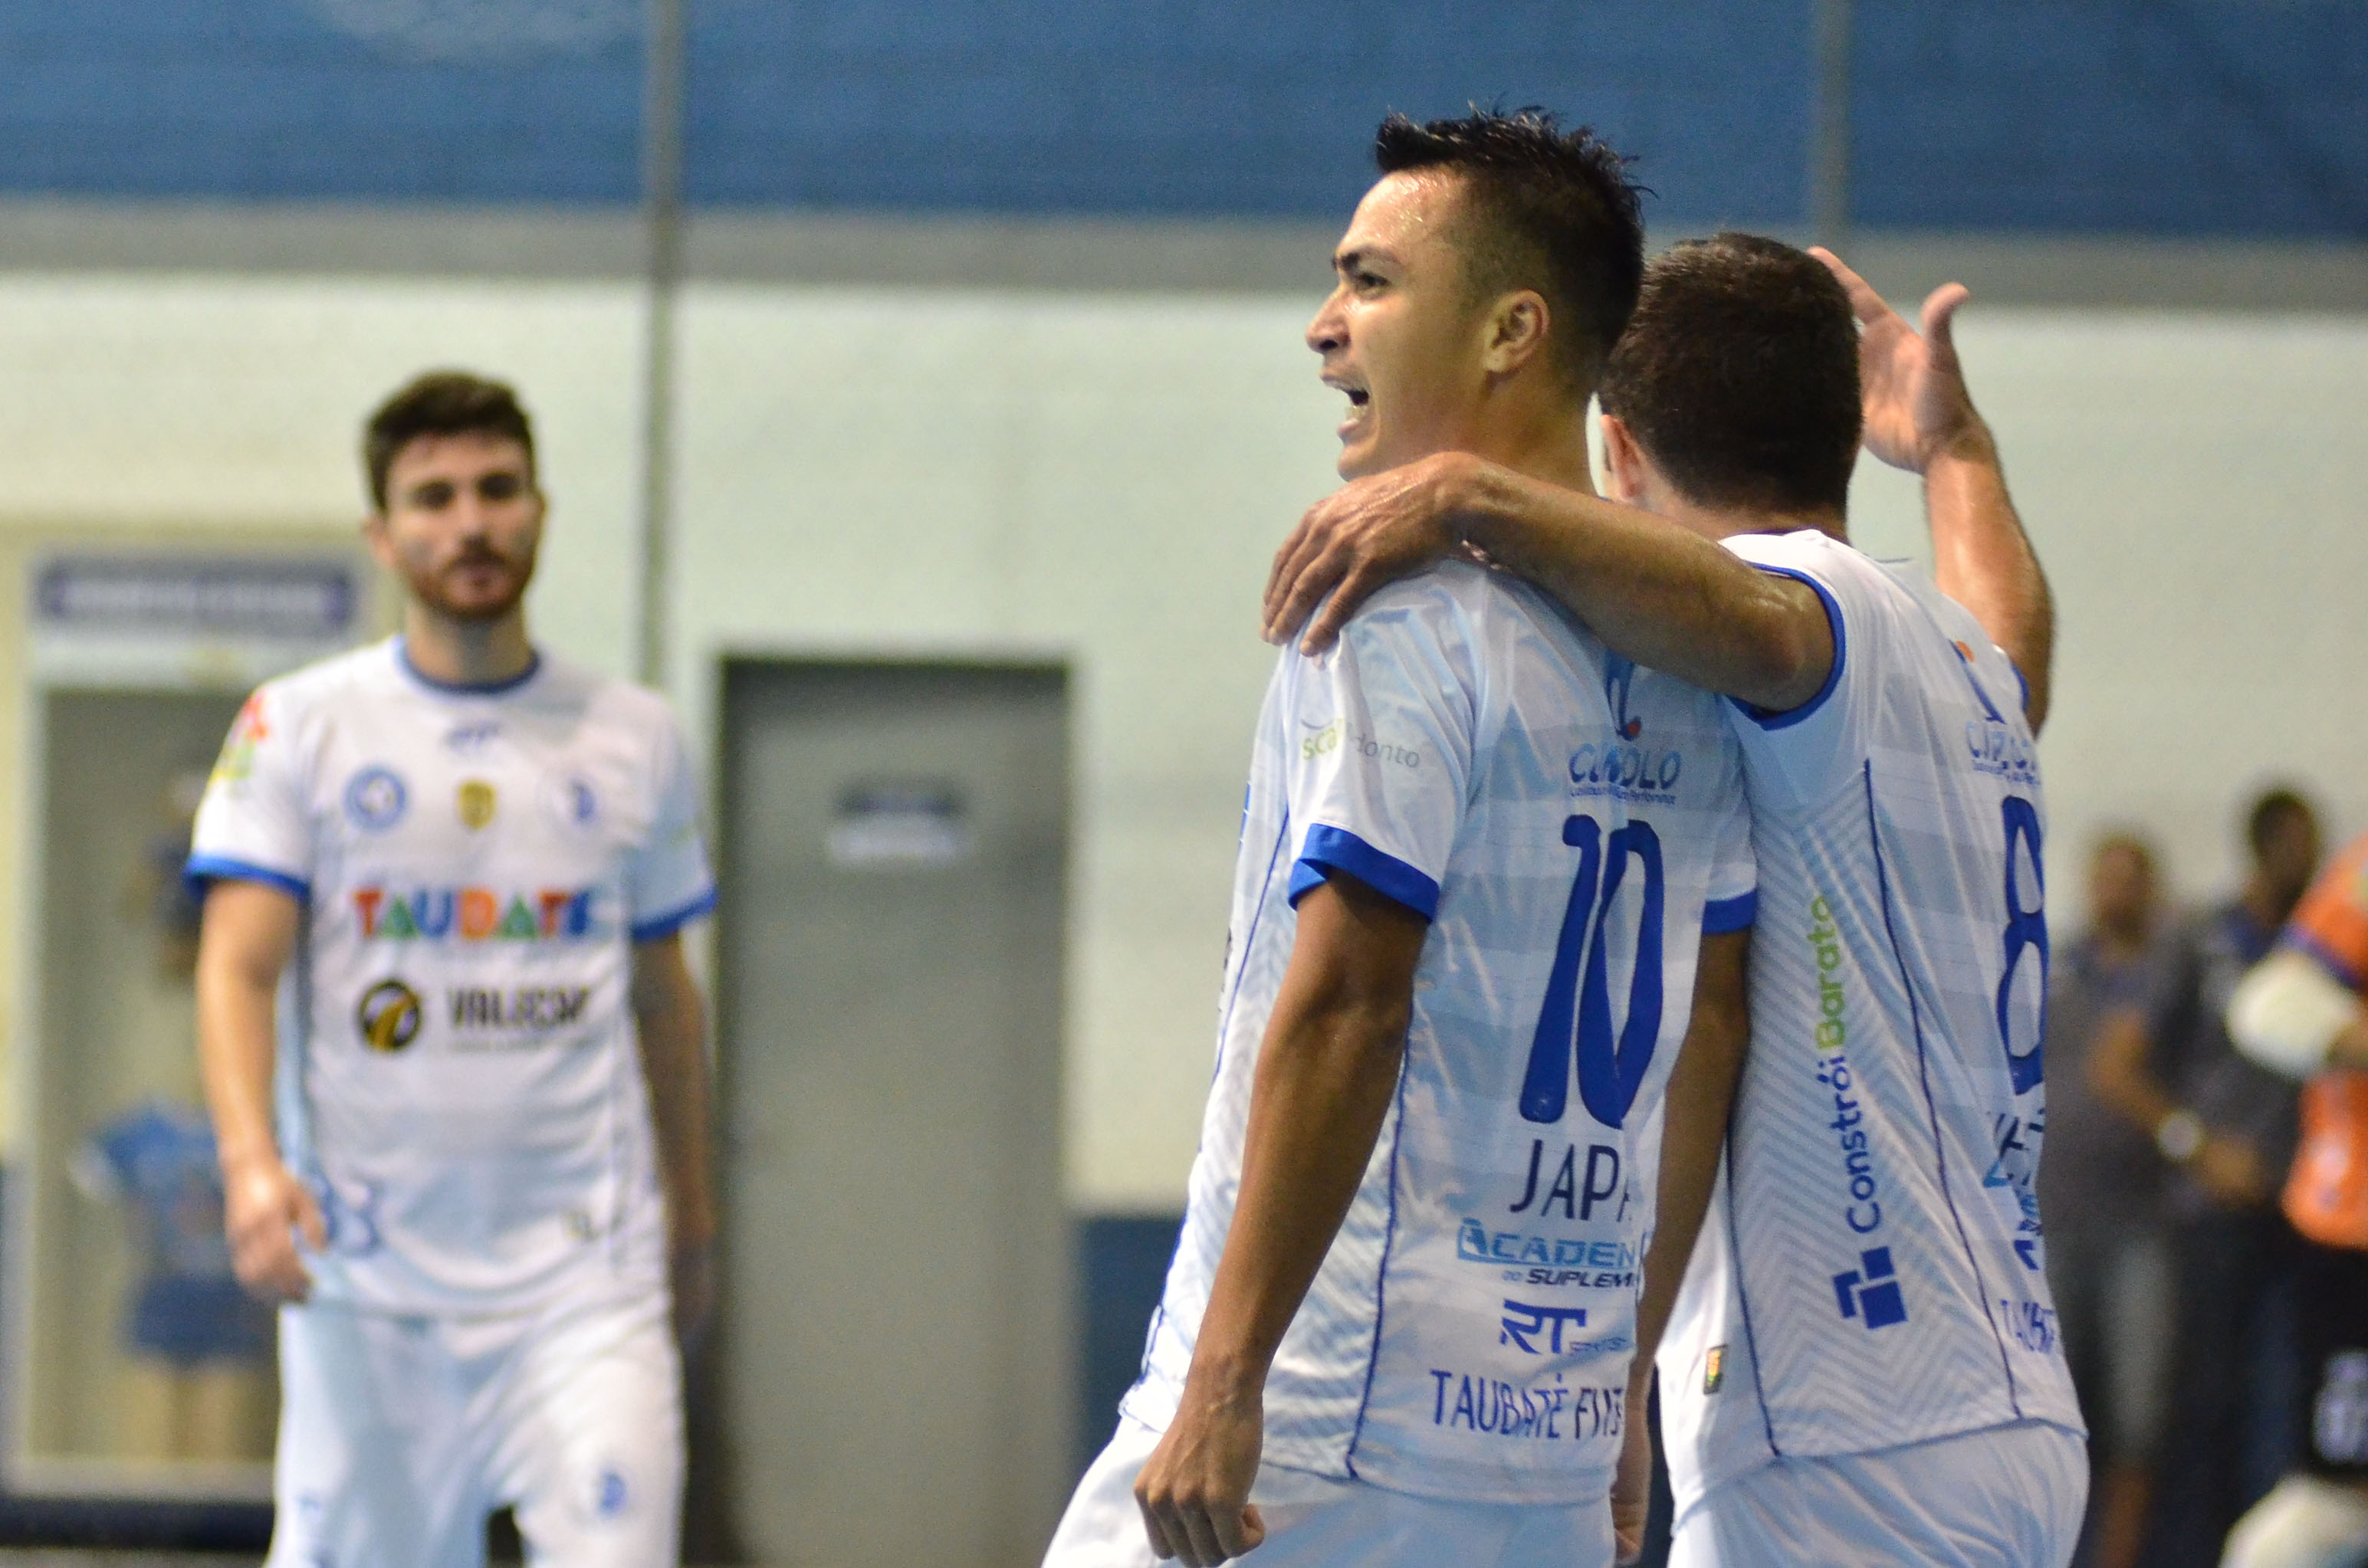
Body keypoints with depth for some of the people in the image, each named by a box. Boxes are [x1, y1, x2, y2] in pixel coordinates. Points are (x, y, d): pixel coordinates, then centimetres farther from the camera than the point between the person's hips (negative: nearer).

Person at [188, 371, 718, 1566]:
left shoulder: (635, 738, 10)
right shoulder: (299, 728, 2)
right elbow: (238, 966, -7)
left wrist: (691, 1214, 24)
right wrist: (251, 1159, -24)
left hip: (586, 1276, 1)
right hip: (365, 1281, -1)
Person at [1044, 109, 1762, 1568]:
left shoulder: (1398, 607, -10)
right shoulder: (1685, 656, 13)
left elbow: (1344, 1008, -17)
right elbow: (1710, 1049, 17)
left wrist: (1225, 1380, -17)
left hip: (1327, 1416, -8)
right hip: (1556, 1442, 8)